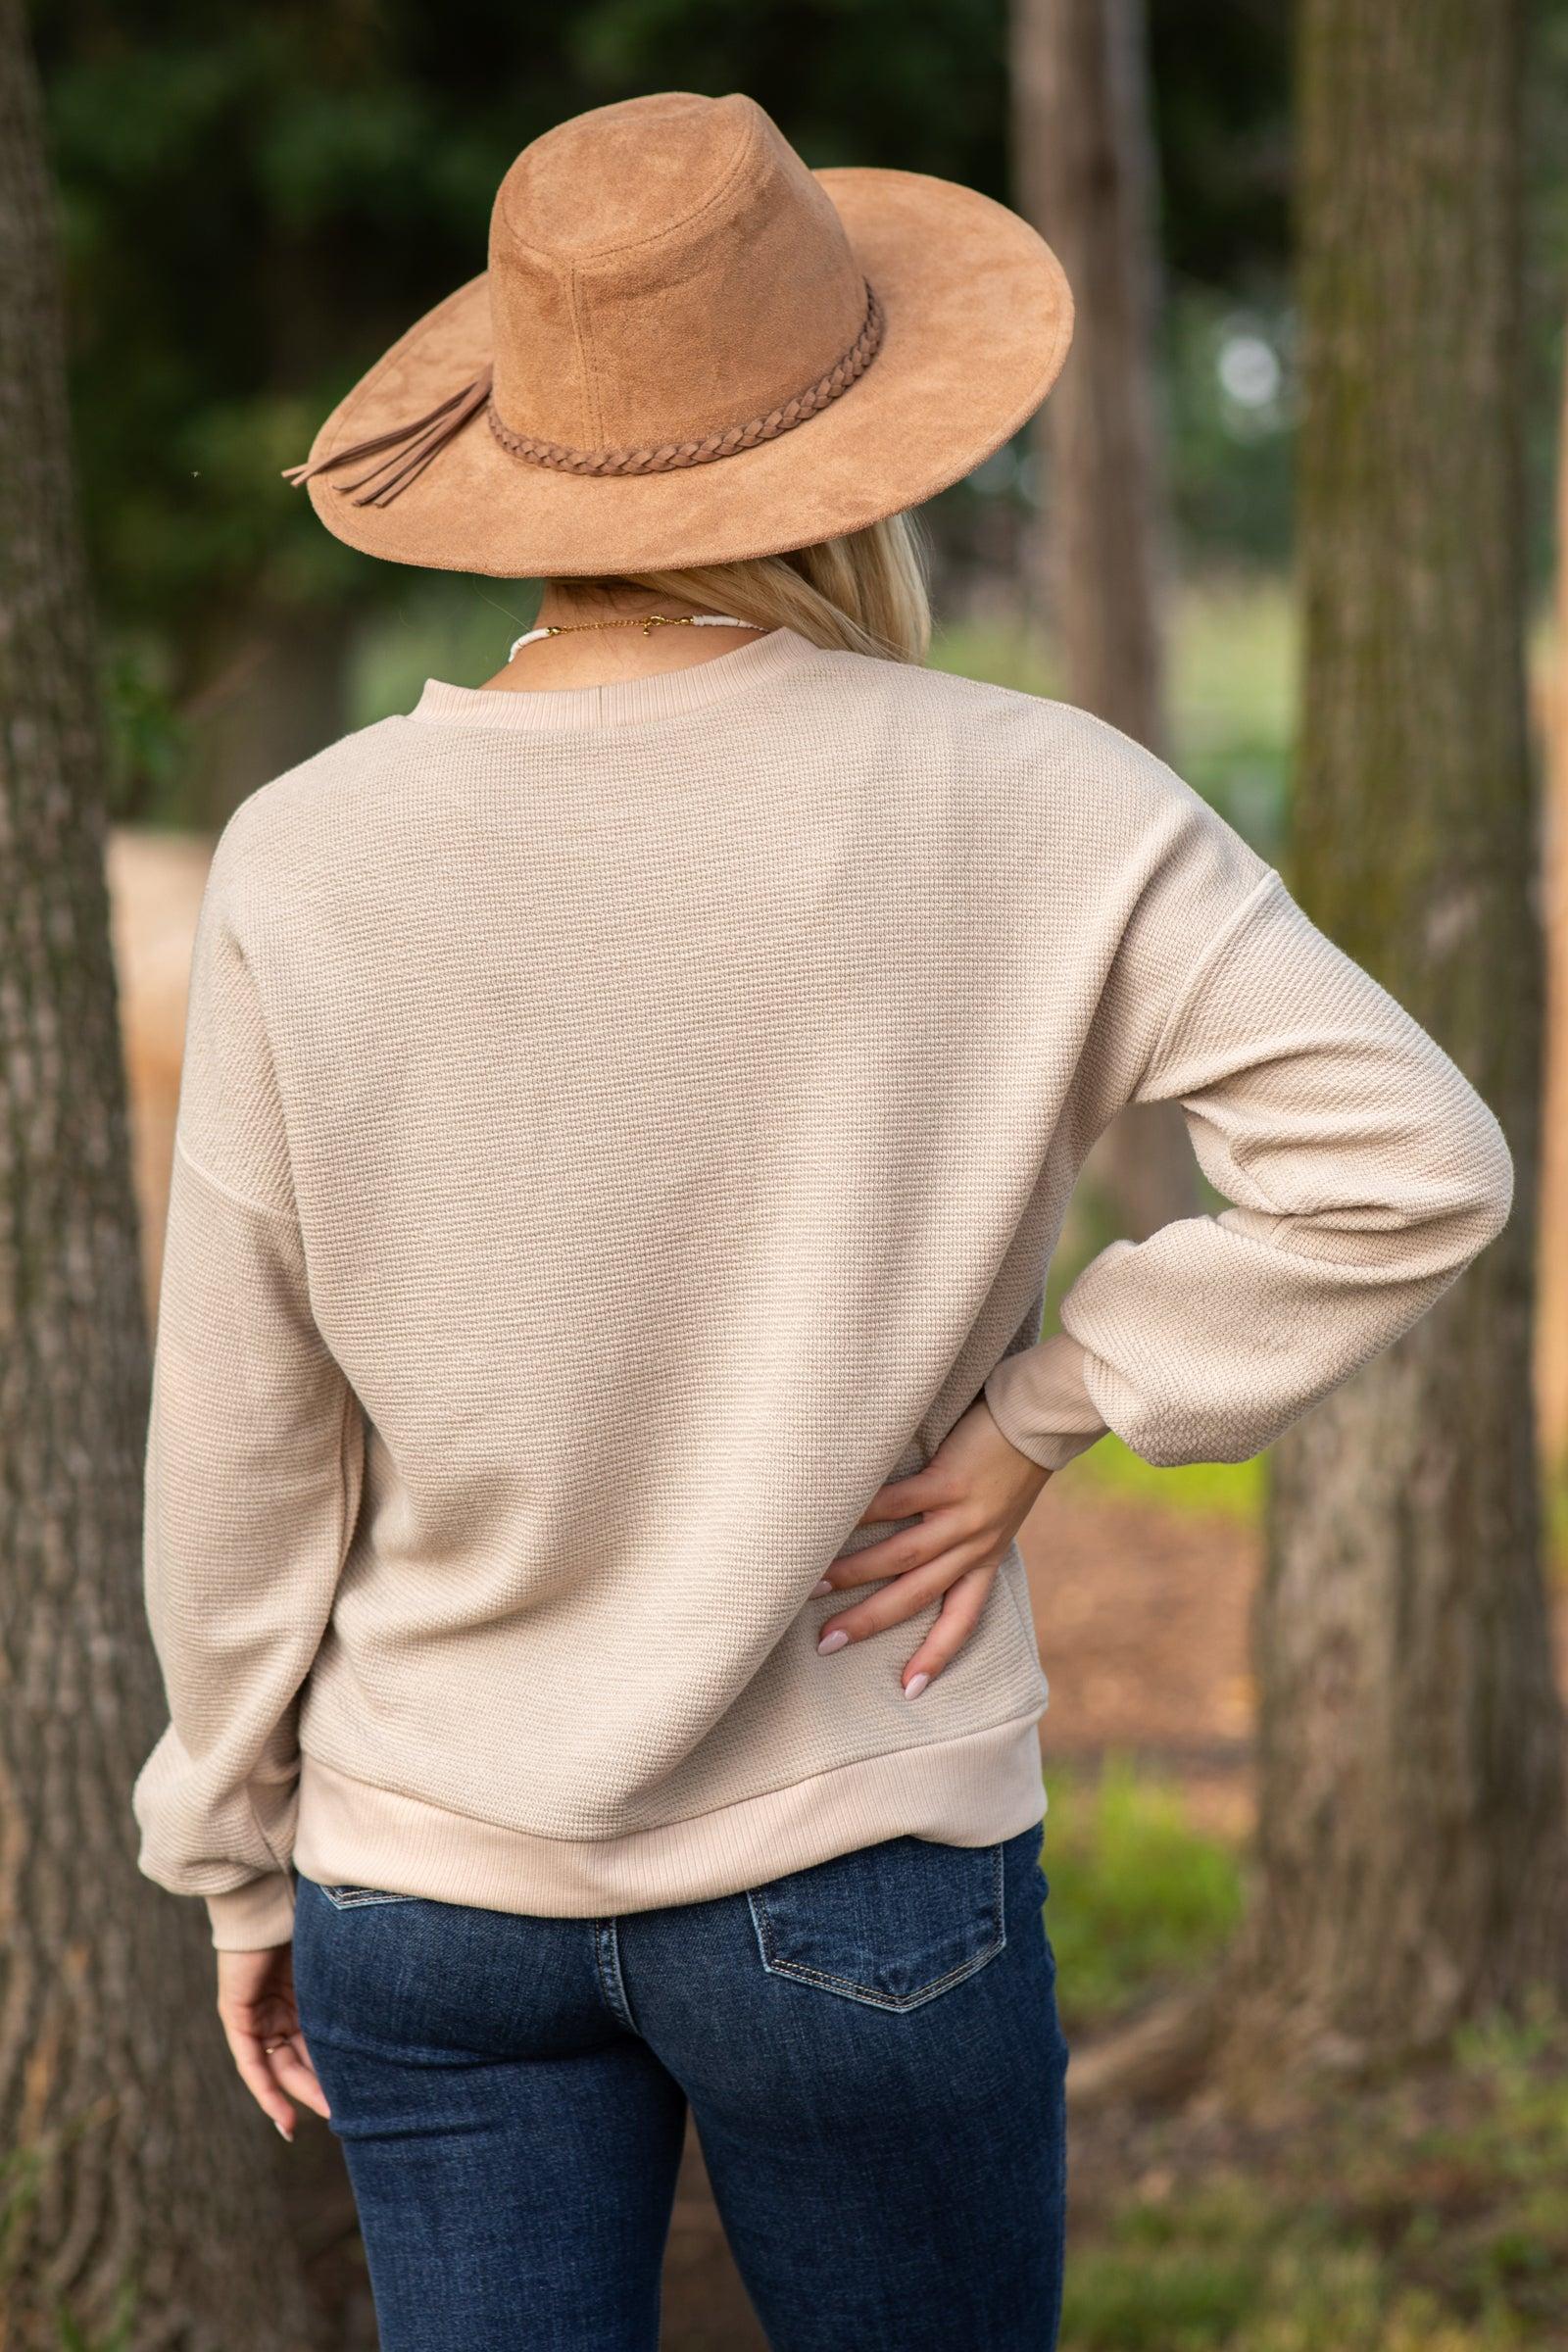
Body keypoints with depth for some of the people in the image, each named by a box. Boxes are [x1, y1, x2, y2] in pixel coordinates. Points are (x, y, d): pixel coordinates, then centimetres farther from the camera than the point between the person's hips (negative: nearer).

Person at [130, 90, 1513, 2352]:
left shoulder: (305, 860, -8)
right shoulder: (1023, 811, -13)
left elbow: (239, 1445, -2)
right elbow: (1408, 1167, -16)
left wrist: (237, 1861, 10)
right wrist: (1038, 1414, -7)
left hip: (430, 1888, 2)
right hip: (859, 1868, -1)